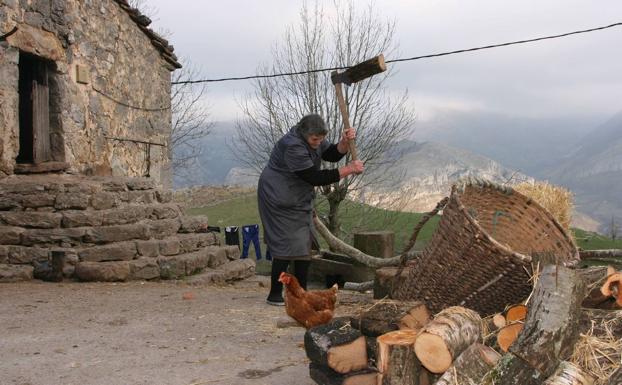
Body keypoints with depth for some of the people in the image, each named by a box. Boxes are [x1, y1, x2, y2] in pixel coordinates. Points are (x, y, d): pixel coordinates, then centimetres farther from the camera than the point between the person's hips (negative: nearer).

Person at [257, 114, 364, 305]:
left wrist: (345, 142, -18)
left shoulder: (313, 139, -1)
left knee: (304, 245, 9)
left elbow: (332, 155, 3)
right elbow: (315, 178, -30)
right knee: (286, 247, -9)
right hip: (280, 201, -9)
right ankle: (275, 295, 1)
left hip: (300, 200, 9)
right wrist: (348, 169, -26)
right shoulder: (292, 147, -30)